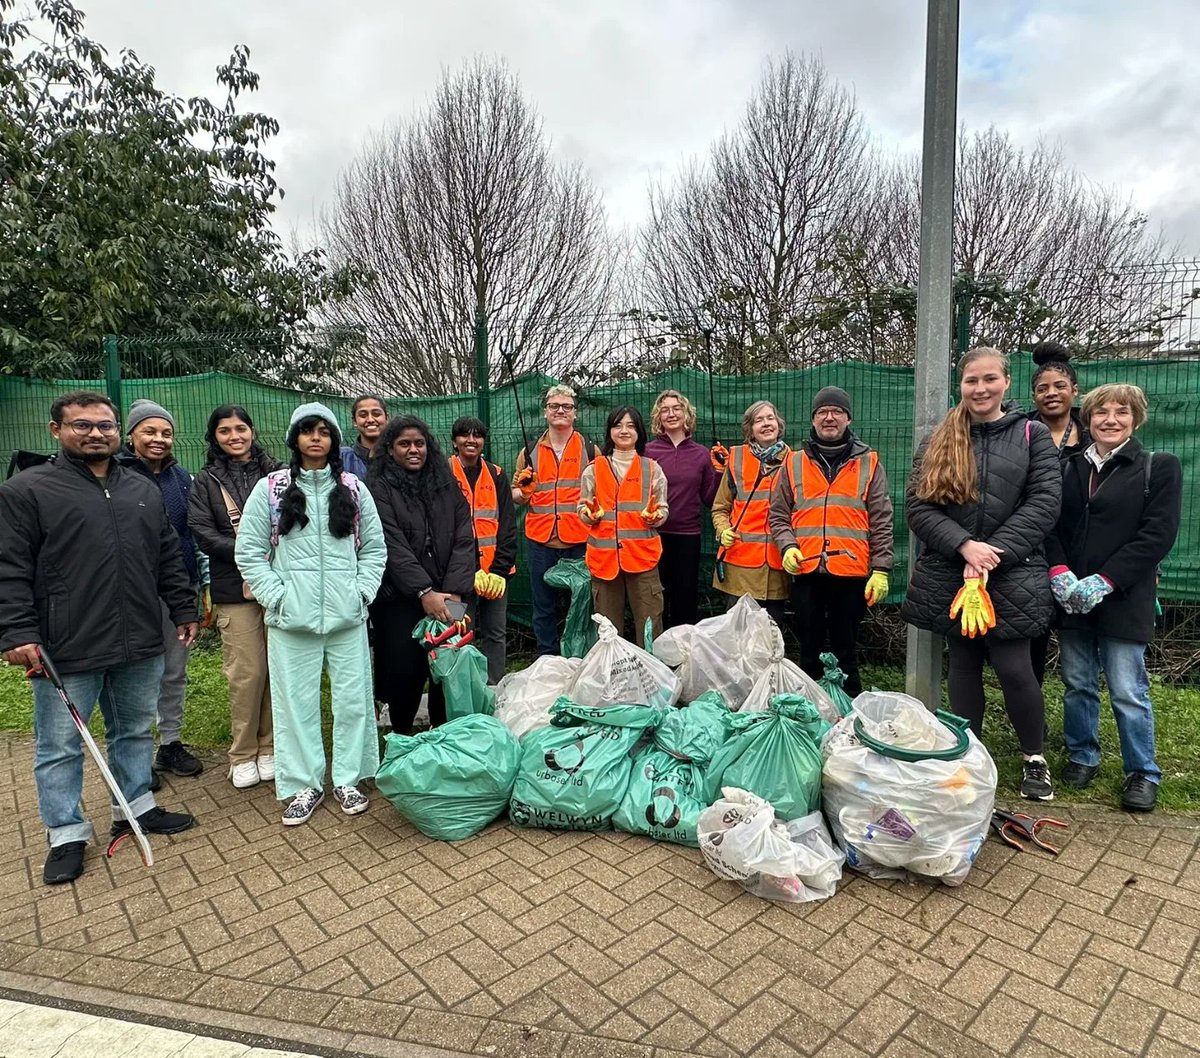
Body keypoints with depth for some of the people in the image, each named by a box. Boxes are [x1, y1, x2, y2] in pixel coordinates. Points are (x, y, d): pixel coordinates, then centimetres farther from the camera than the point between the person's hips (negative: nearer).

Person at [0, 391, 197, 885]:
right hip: (66, 651, -4)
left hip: (139, 645, 5)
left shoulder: (143, 490, 11)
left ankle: (136, 807, 34)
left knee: (135, 731, 17)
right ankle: (66, 835, 24)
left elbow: (168, 558, 15)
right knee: (60, 746, 9)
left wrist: (184, 610, 12)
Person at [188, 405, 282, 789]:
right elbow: (202, 534, 0)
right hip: (235, 589, -1)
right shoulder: (206, 481, 8)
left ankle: (269, 747, 20)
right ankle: (243, 755, 17)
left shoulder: (275, 473, 8)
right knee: (247, 672, -1)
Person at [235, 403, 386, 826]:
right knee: (295, 700, 6)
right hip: (292, 617, -1)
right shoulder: (270, 489, 2)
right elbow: (248, 551, 2)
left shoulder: (353, 489, 7)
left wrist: (362, 591, -2)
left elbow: (375, 548, 9)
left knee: (353, 697, 7)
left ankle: (347, 778, 23)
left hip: (347, 615, 1)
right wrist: (277, 596, -7)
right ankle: (305, 784, 22)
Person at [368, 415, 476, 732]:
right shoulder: (381, 488, -2)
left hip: (448, 596, 3)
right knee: (404, 670, 0)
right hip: (400, 599, -3)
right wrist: (424, 592, -20)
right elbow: (394, 546, -11)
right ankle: (401, 738, 24)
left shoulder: (446, 483, 9)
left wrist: (455, 590, -11)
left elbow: (463, 538, 1)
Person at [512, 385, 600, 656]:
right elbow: (515, 494, 16)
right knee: (543, 606, 10)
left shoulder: (590, 450, 6)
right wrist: (523, 492, -7)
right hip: (540, 541, 2)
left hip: (580, 540, -1)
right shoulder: (530, 452, 11)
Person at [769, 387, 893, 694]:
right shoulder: (794, 463, 10)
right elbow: (778, 515, 10)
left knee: (845, 651, 8)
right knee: (809, 651, 11)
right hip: (806, 570, 1)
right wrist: (787, 546, -8)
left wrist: (881, 569, -4)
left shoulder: (869, 463, 7)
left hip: (852, 571, -1)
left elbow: (881, 522, 3)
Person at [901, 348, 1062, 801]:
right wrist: (964, 546, -16)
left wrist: (992, 553, -15)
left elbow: (1043, 503, -6)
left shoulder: (1033, 436, 4)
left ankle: (1034, 759, 21)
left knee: (1014, 669, -4)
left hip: (1012, 576, -2)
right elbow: (918, 504, -2)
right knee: (963, 665, 11)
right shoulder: (938, 441, 7)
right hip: (949, 574, 2)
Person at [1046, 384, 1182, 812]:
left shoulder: (1159, 467, 1)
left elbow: (1157, 535, -8)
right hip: (1071, 598, 3)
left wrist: (1104, 582, -15)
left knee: (1128, 691, 0)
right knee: (1077, 684, 12)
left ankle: (1143, 772, 18)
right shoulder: (1070, 468, 10)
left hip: (1123, 599, -3)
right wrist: (1060, 573, -11)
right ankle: (1082, 756, 28)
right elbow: (1050, 524, 5)